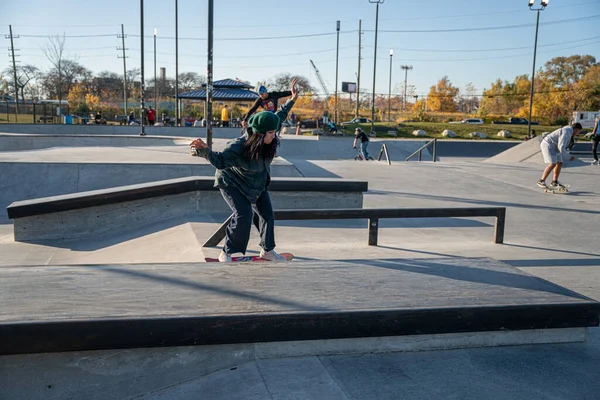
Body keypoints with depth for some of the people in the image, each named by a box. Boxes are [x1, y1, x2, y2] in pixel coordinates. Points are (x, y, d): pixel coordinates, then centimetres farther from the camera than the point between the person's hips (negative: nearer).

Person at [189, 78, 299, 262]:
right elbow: (220, 160, -39)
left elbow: (278, 117, -3)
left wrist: (292, 100, 1)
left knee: (267, 214, 8)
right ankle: (226, 253, -5)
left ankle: (267, 250, 29)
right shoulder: (238, 146, -37)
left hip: (257, 184, 7)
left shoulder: (269, 141, -19)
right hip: (232, 183, -7)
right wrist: (205, 151, -57)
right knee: (244, 215, -22)